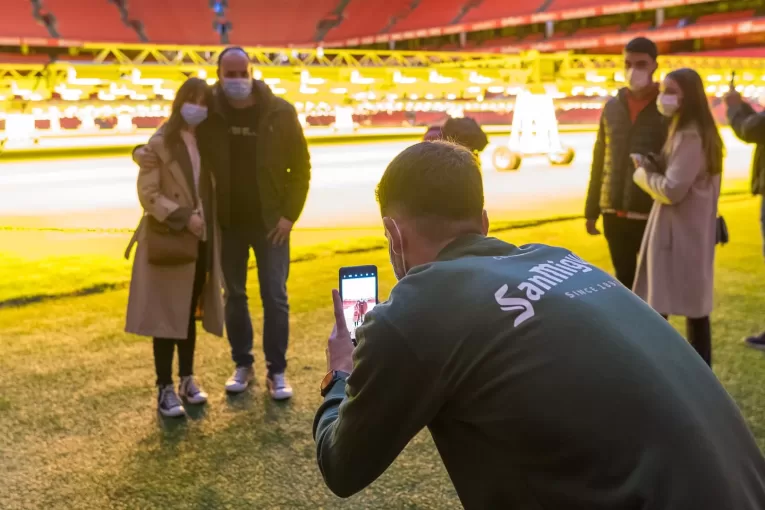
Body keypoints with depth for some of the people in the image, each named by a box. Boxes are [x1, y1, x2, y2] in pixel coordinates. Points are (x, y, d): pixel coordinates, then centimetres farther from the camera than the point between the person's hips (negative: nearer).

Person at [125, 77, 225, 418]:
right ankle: (165, 389, 10)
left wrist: (212, 231, 6)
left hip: (202, 241, 6)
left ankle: (187, 380, 28)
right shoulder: (160, 143, -8)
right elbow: (147, 193, -13)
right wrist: (183, 216, -20)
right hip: (168, 243, -5)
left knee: (190, 313, 15)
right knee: (166, 316, 1)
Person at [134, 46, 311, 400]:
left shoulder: (279, 112, -9)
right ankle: (243, 365, 27)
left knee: (275, 297, 2)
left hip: (270, 221, -1)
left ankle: (277, 371, 14)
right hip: (227, 223, 2)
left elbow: (301, 166, -3)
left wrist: (290, 213, -10)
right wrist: (144, 150, -14)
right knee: (234, 296, 12)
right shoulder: (208, 112, -5)